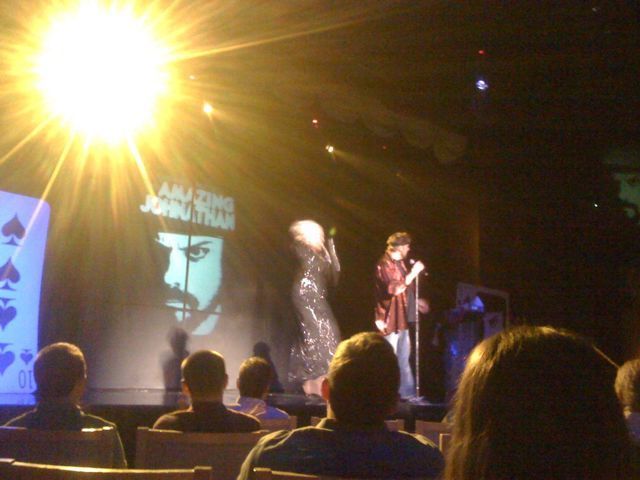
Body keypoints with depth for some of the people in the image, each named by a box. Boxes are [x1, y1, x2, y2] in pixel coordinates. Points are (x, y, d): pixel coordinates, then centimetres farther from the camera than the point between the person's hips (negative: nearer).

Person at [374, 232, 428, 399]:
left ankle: (407, 392, 22)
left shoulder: (399, 262, 16)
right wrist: (412, 274, -21)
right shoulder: (384, 264, -15)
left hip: (402, 318, 10)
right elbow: (394, 288, -26)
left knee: (404, 358, 14)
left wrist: (415, 300, 23)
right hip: (390, 319, -10)